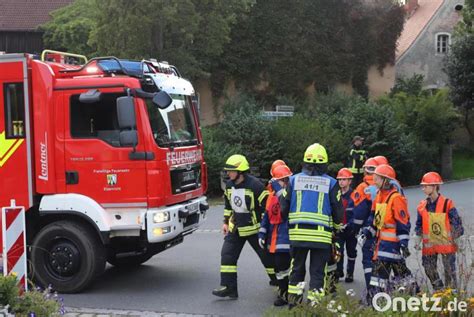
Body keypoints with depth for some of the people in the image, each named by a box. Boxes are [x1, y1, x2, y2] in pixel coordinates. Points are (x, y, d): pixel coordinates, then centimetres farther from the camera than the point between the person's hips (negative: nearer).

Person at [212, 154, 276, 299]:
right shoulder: (229, 185, 2)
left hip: (254, 228, -6)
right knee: (227, 254, -5)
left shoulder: (255, 185, -21)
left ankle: (278, 281, 31)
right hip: (235, 228, 6)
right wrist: (226, 222, 15)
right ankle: (228, 287, -3)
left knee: (267, 255, 9)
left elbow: (267, 205, -17)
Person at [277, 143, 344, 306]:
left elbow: (284, 208, 2)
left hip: (297, 233, 2)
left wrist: (279, 191, 23)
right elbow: (338, 211, 3)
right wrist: (337, 227, 23)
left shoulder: (294, 179, 3)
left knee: (297, 267, 16)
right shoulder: (331, 182, 0)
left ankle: (293, 301, 19)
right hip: (322, 235, -2)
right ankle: (314, 303, 6)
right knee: (317, 270, 6)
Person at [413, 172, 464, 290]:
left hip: (446, 243, -5)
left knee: (449, 271, 2)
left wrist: (457, 238, -7)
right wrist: (418, 240, 7)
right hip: (429, 244, 5)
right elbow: (419, 225, 13)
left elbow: (456, 223, -5)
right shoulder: (422, 205, 4)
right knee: (429, 270, 8)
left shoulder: (447, 204, -10)